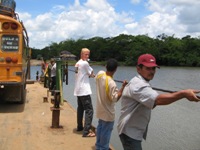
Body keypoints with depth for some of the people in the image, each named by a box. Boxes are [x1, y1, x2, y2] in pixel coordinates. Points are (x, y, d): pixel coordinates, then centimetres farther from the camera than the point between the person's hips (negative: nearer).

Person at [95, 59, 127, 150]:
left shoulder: (100, 74, -10)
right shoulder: (111, 83, -32)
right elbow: (115, 98, -25)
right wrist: (123, 87, -25)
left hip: (100, 109, 8)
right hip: (108, 112, -8)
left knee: (100, 127, 23)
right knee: (106, 131, 8)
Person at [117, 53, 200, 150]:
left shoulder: (140, 83, 12)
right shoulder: (138, 85, -25)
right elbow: (158, 99, -38)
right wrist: (184, 93, -41)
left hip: (133, 130, 11)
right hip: (130, 132, -11)